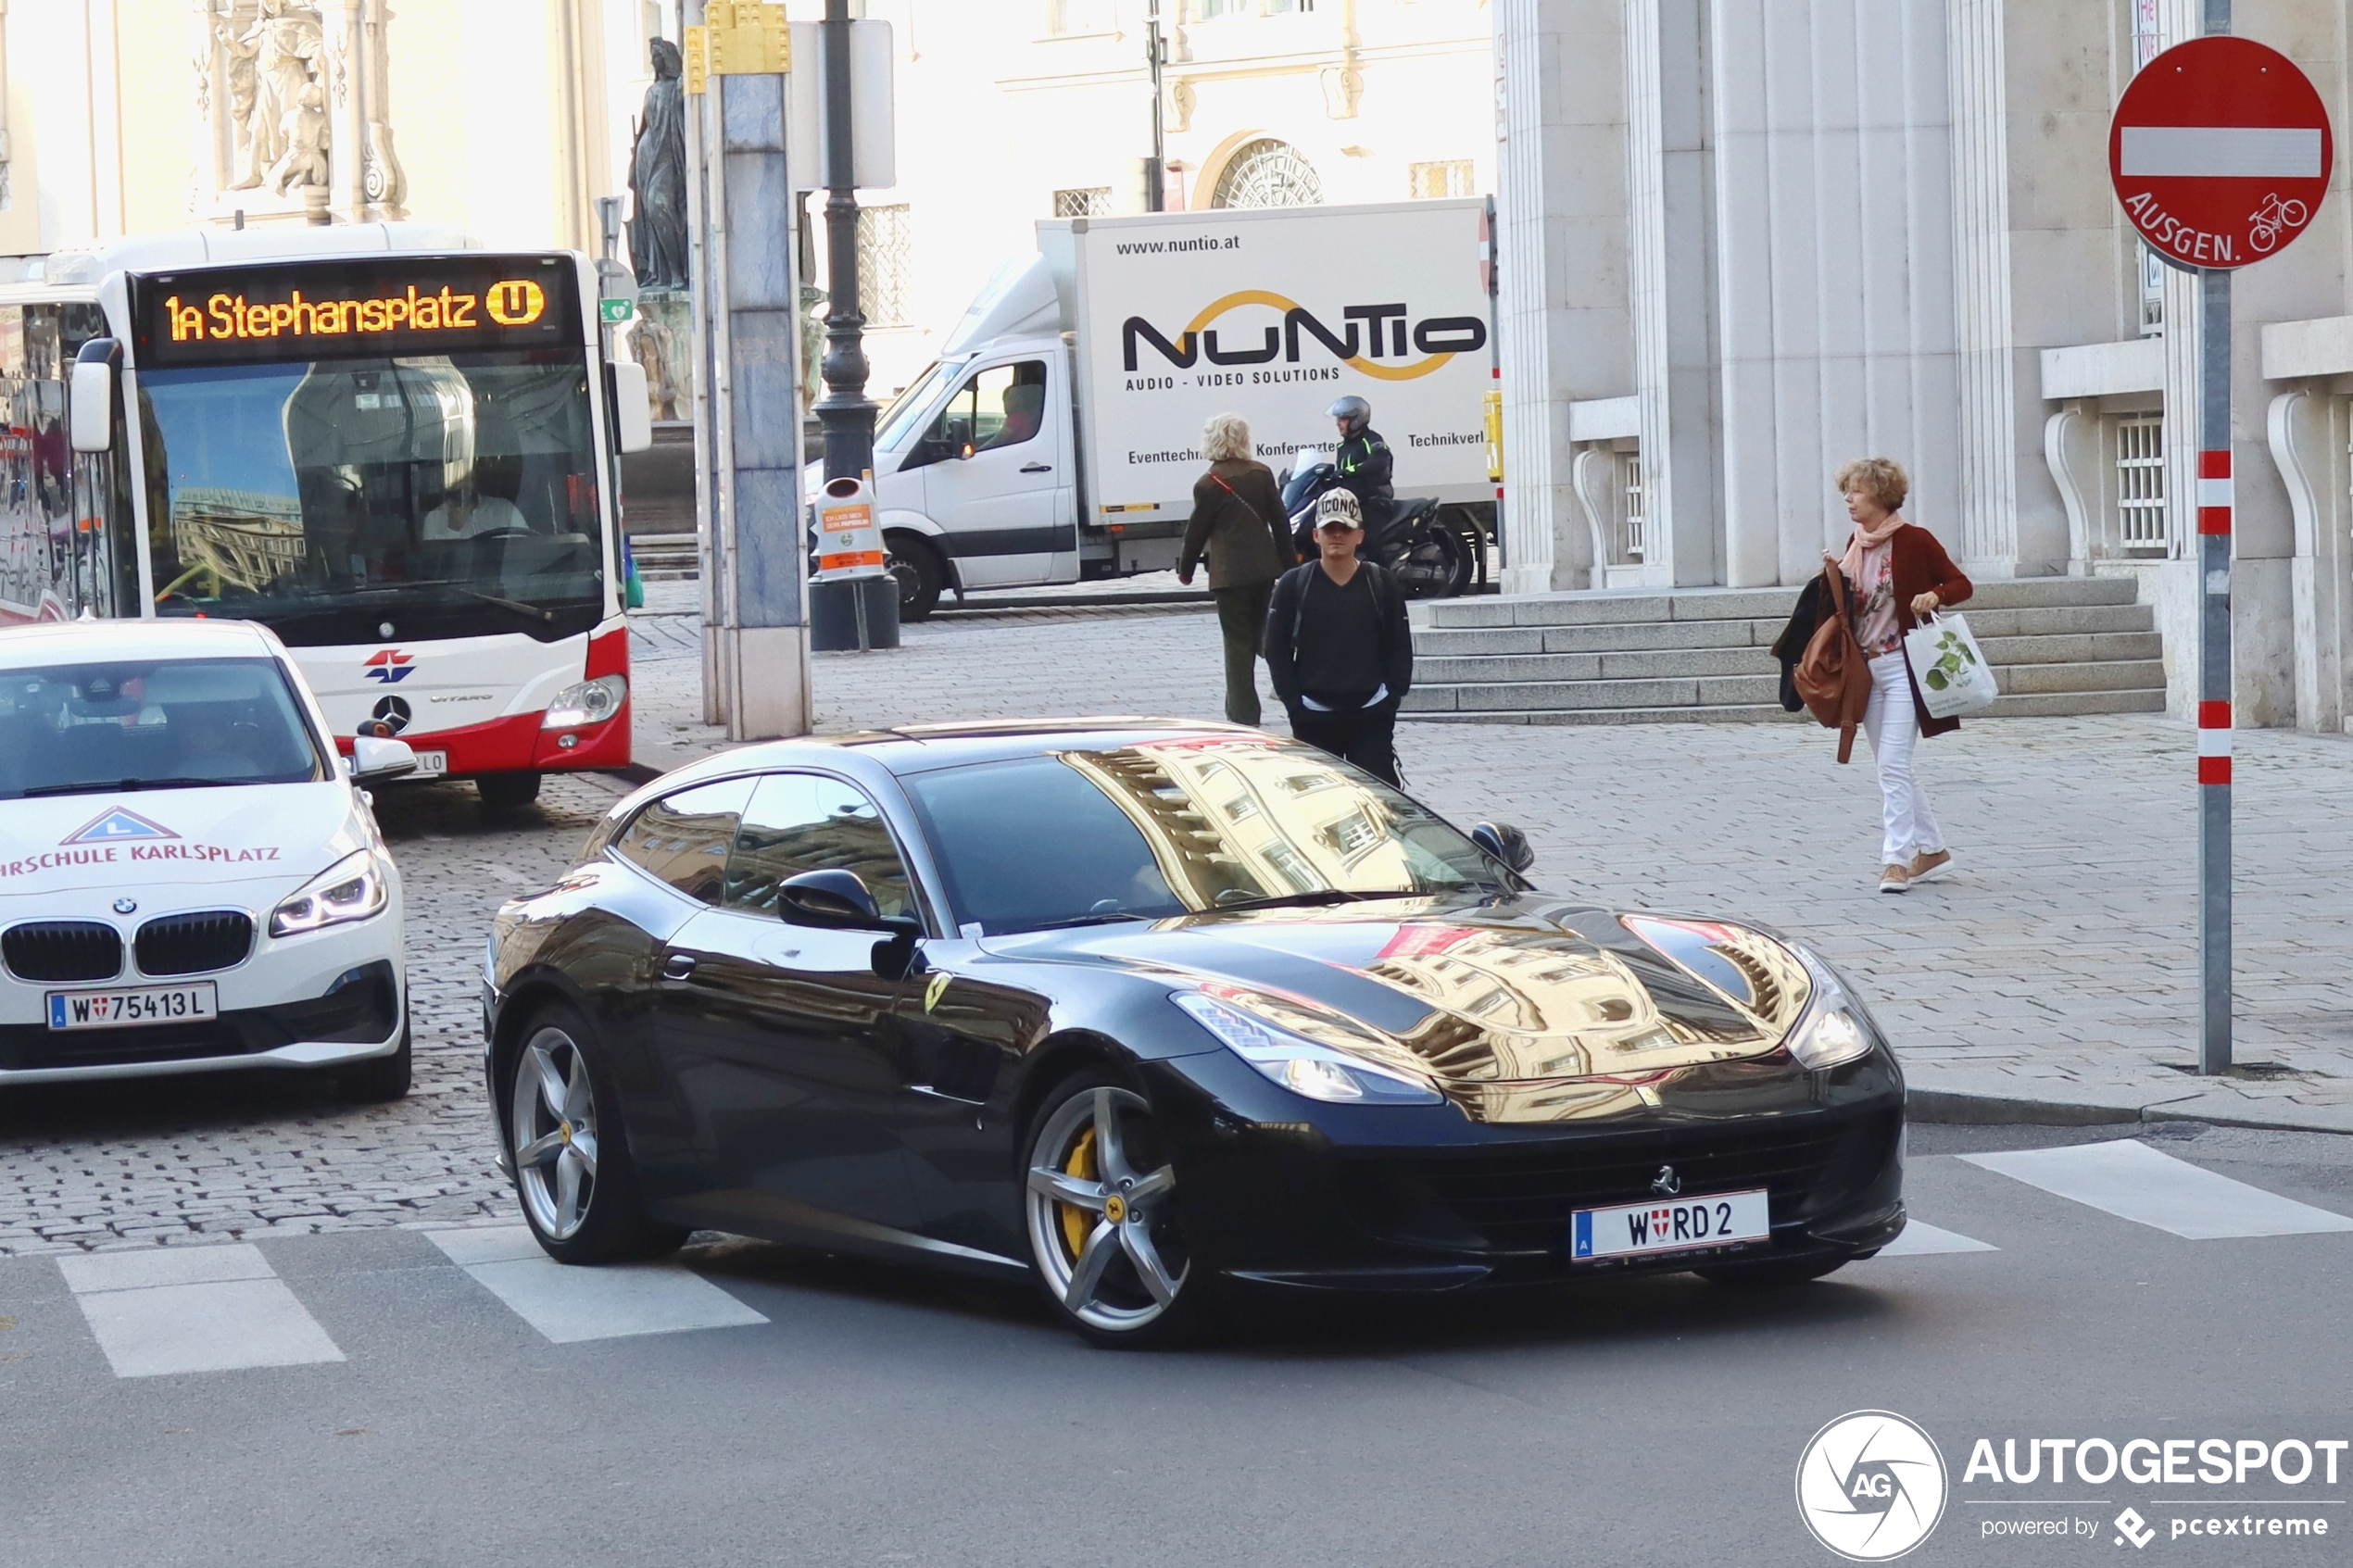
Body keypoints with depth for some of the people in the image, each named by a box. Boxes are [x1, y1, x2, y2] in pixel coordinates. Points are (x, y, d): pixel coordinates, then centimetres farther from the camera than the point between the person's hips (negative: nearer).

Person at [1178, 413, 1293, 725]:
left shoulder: (1208, 485, -10)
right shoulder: (1261, 473, 2)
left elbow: (1197, 531, -3)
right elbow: (1279, 520, 5)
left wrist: (1185, 569, 12)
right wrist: (1287, 564, 13)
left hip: (1231, 573, -4)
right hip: (1265, 568, 4)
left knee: (1237, 643, 1)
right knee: (1255, 636, 17)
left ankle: (1243, 713, 2)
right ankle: (1244, 707, 14)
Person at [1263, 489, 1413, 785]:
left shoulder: (1382, 584, 4)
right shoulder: (1293, 585, 2)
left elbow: (1401, 648, 6)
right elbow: (1277, 650, 1)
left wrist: (1391, 699, -5)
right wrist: (1295, 705, -6)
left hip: (1371, 716, 0)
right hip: (1313, 717, 0)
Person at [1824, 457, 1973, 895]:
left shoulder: (1914, 541, -9)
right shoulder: (1855, 546, 10)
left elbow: (1961, 585, -3)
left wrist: (1934, 595, -23)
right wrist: (1835, 578, -2)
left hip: (1902, 665, -8)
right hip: (1865, 668, 8)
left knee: (1893, 765, -14)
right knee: (1893, 768, 13)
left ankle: (1896, 859, -14)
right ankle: (1932, 848, 24)